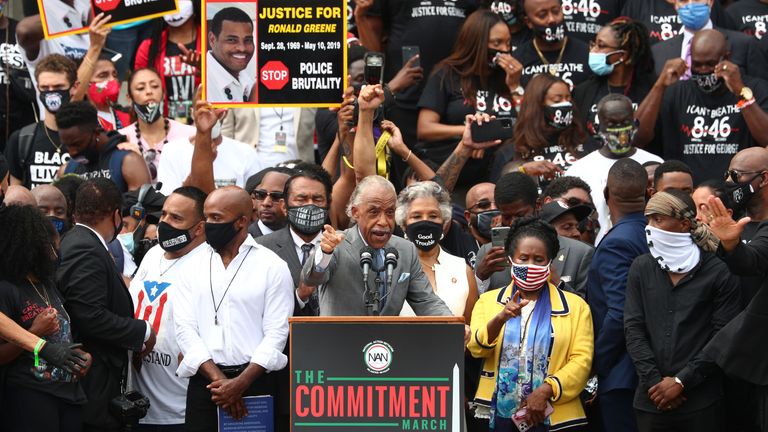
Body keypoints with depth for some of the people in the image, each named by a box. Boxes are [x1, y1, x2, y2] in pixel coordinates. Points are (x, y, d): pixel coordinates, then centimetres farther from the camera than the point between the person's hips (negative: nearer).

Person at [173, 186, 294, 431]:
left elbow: (276, 333, -5)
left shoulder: (273, 267, 0)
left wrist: (240, 383, -15)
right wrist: (218, 379, -12)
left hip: (254, 381, -2)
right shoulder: (193, 267, 8)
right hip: (203, 382, 2)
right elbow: (185, 328, 0)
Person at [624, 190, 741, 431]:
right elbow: (633, 329, 2)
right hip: (651, 400, 3)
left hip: (701, 401, -3)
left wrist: (681, 381, -11)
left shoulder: (719, 273, -3)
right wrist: (654, 381, -8)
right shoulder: (641, 269, 7)